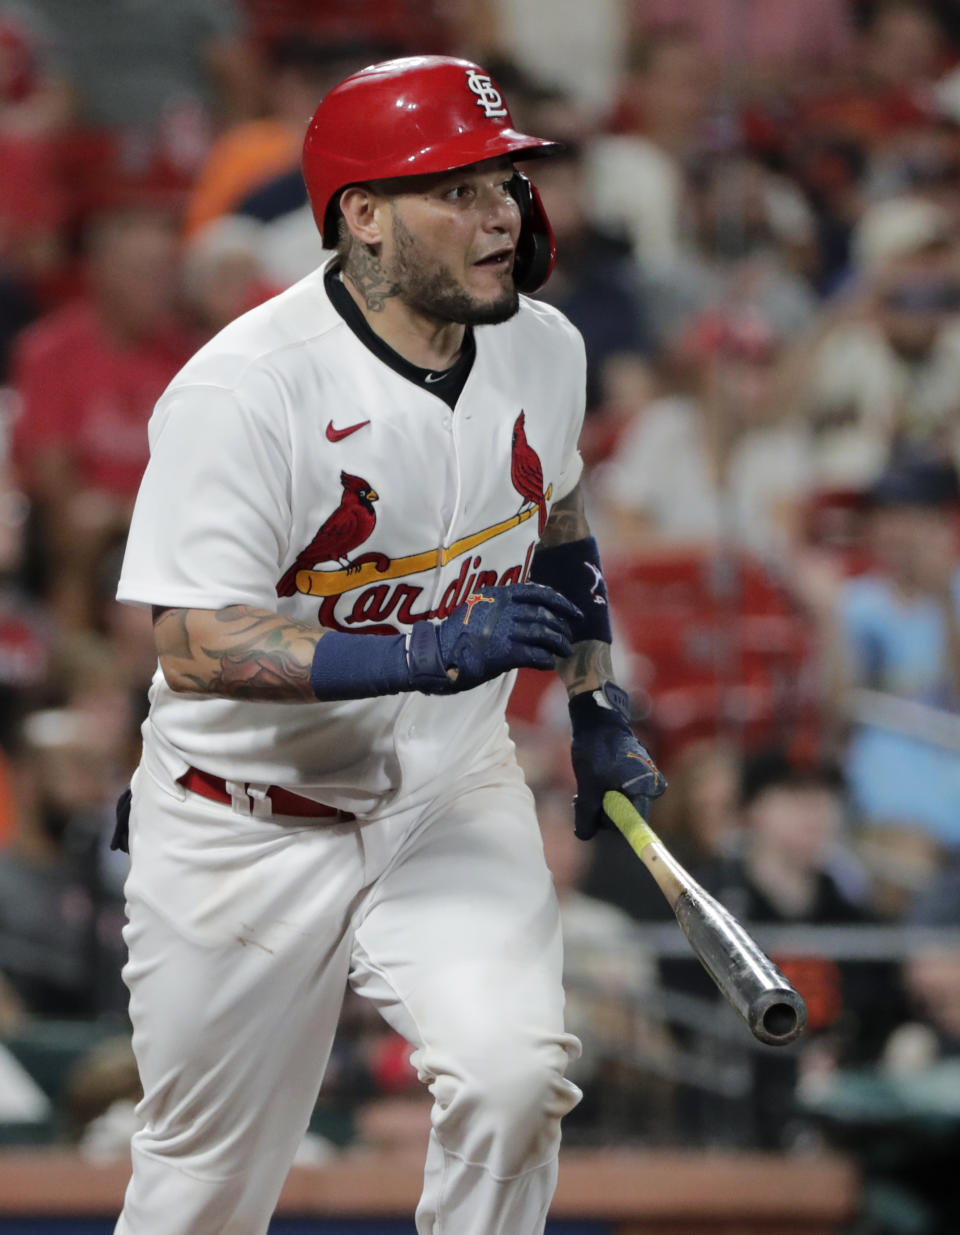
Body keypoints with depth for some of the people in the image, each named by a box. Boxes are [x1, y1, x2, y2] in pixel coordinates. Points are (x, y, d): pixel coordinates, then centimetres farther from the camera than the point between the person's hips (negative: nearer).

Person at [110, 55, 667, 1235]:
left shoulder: (543, 348, -3)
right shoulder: (244, 389, -23)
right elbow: (194, 648, -29)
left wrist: (597, 711, 18)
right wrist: (430, 654, -38)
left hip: (454, 796, 4)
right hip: (245, 829, -4)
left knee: (513, 1074, -22)